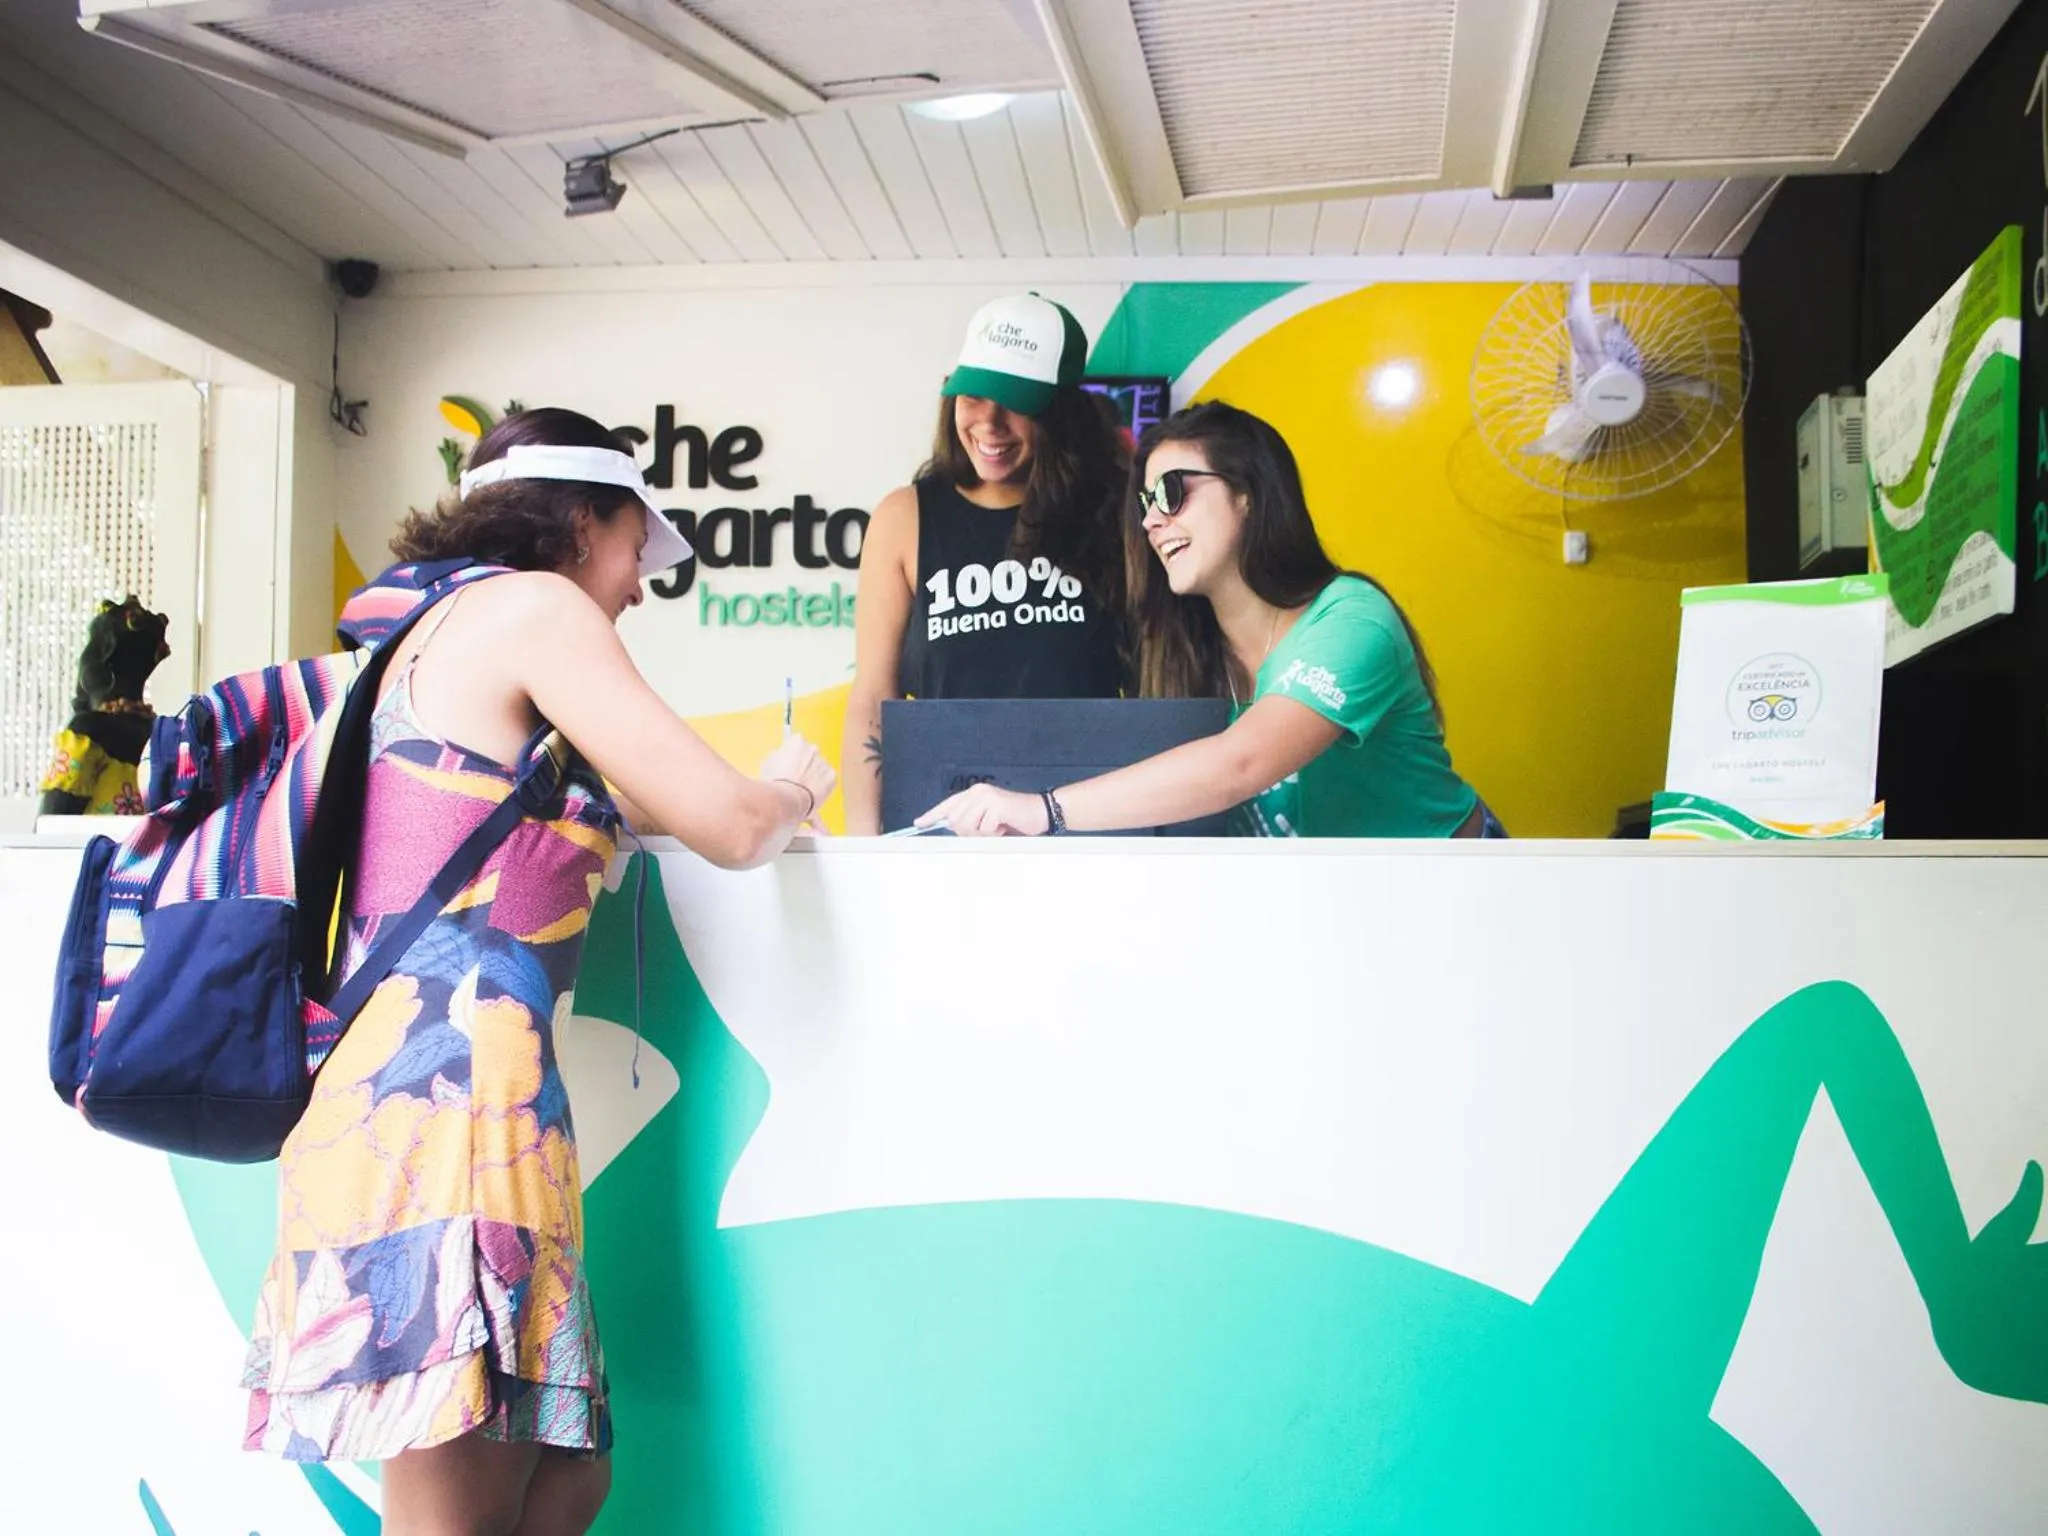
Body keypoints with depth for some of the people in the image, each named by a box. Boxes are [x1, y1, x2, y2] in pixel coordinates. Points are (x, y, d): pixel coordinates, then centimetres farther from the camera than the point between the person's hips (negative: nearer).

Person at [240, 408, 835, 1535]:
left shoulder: (436, 627, 23)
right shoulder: (531, 606, -3)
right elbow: (729, 827, -6)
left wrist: (747, 793, 33)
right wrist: (792, 790, 16)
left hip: (396, 1090, 10)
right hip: (448, 1095, -10)